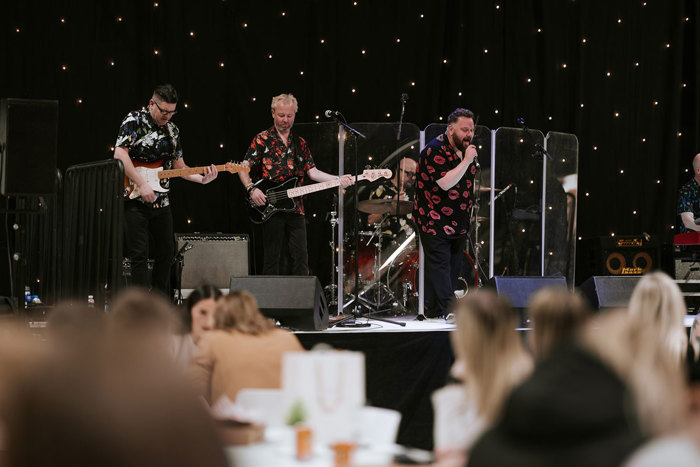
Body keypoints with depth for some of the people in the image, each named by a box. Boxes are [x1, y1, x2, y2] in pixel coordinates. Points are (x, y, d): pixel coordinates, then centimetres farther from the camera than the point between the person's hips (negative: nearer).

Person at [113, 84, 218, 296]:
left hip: (161, 201, 7)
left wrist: (201, 178, -4)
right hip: (134, 198, -7)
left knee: (166, 252, 12)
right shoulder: (134, 120, -7)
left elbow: (179, 167, 15)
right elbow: (119, 155, -18)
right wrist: (142, 185, -23)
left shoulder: (172, 130, 12)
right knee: (140, 254, -9)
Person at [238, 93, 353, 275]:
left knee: (301, 257, 2)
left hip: (295, 207, 4)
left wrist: (338, 179, -2)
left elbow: (312, 172, 12)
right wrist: (251, 189, -19)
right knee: (271, 258, -1)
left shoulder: (300, 143, 16)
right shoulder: (262, 139, 1)